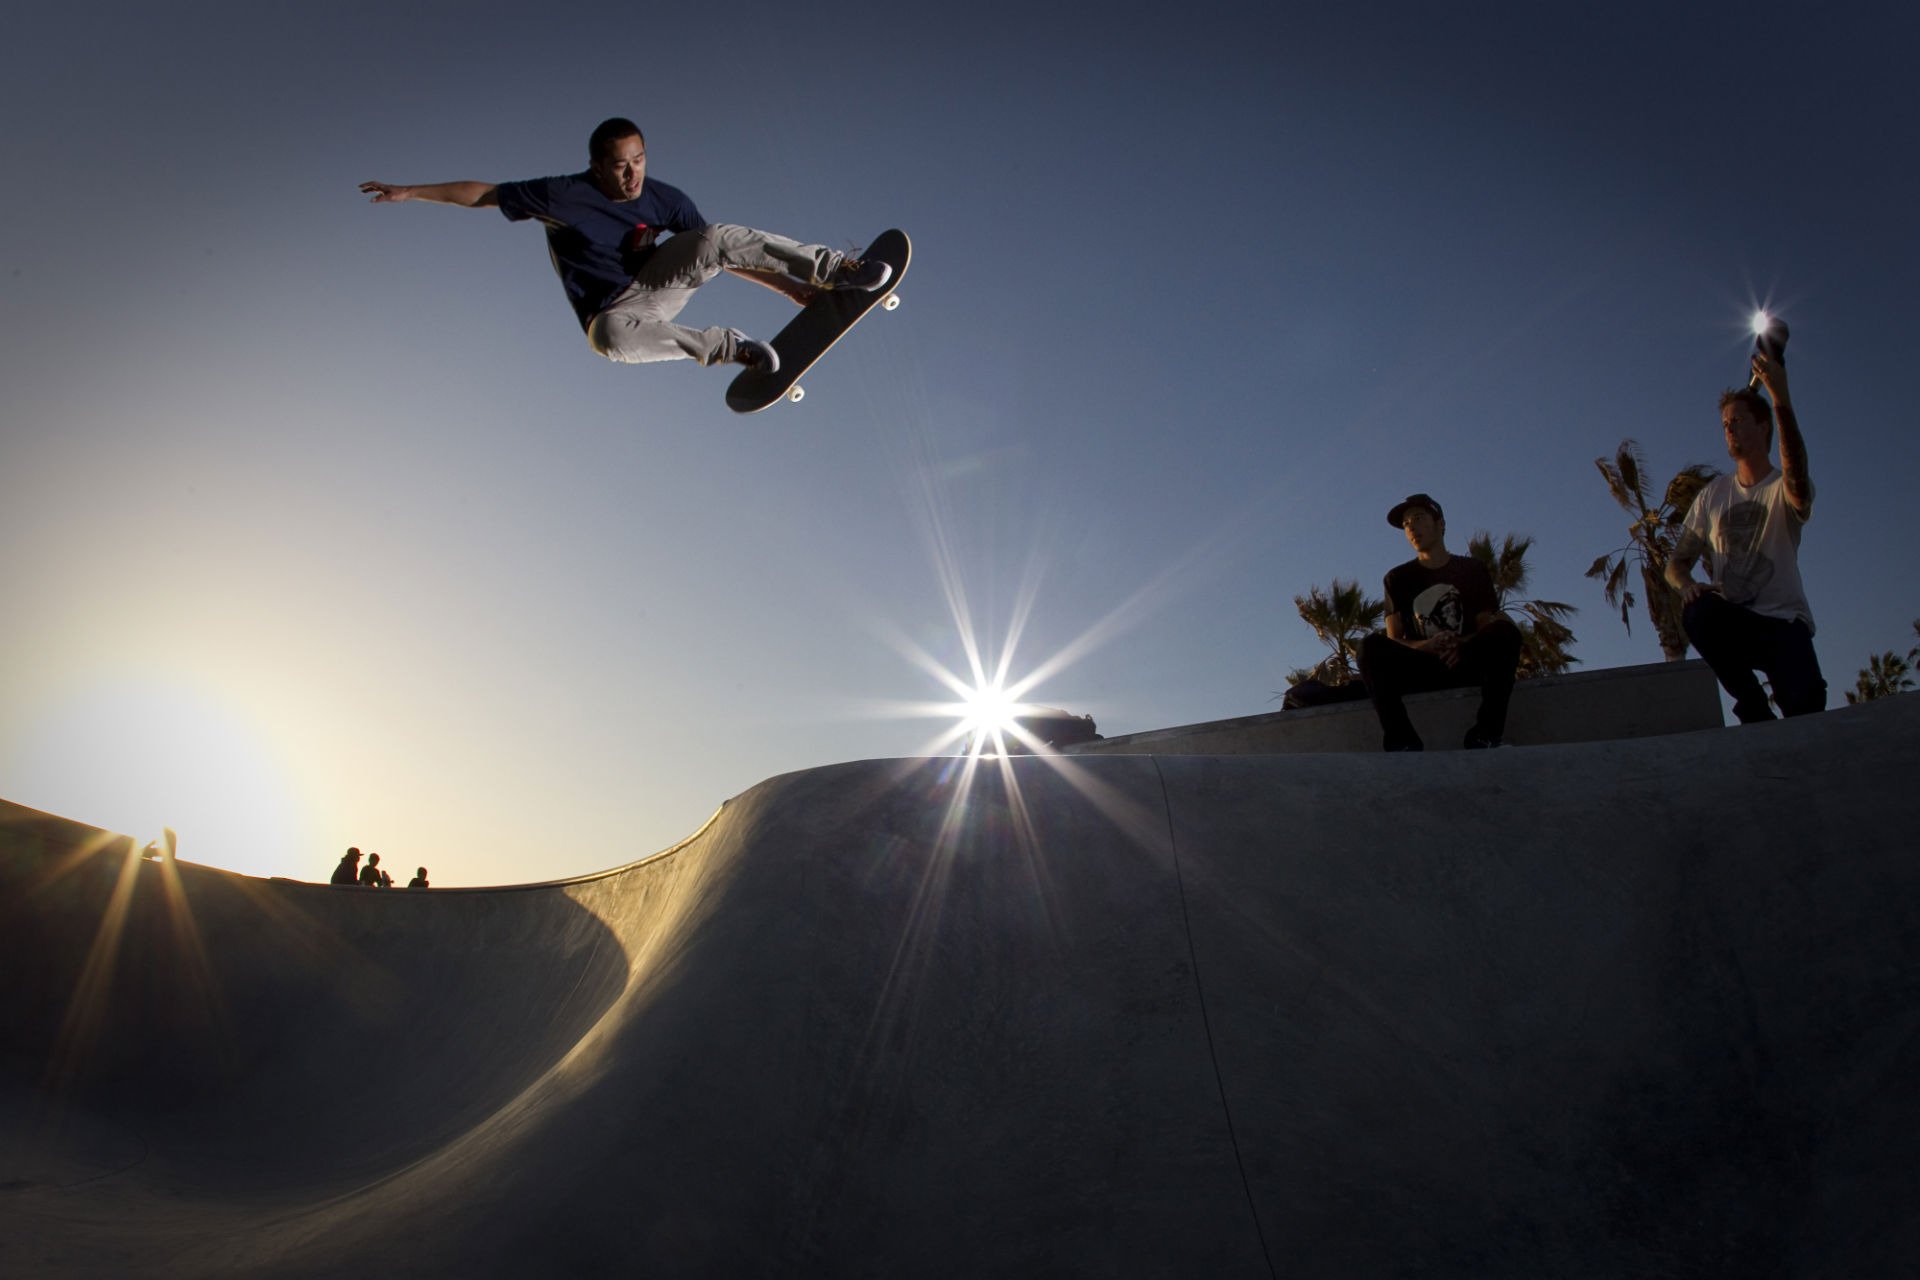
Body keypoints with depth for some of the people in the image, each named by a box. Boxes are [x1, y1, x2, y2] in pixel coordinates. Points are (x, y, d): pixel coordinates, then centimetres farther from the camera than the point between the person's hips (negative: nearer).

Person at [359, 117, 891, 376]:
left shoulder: (664, 200, -6)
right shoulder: (563, 195, -14)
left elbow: (721, 254, -2)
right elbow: (482, 193, -3)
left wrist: (789, 287, -8)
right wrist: (408, 191, -5)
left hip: (659, 281, 3)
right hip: (613, 310, -3)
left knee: (718, 238, -24)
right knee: (613, 337, -43)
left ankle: (832, 270, -21)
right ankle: (727, 347, -29)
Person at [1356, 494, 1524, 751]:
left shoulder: (1472, 569, 14)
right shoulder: (1397, 577, 14)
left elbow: (1488, 627, 4)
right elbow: (1393, 639, 4)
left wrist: (1463, 645, -20)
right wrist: (1426, 646, -20)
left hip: (1466, 663, 0)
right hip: (1418, 667, 0)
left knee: (1506, 629, -29)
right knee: (1372, 646, -29)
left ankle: (1486, 733, -36)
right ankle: (1402, 740, -39)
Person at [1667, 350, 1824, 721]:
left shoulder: (1782, 489, 0)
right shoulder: (1713, 495, 11)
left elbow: (1797, 485, -28)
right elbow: (1676, 562, 8)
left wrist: (1781, 399, -37)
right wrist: (1687, 585, -19)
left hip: (1784, 621, -3)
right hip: (1732, 623, 3)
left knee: (1805, 704, -31)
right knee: (1698, 610, -34)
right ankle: (1754, 707, -13)